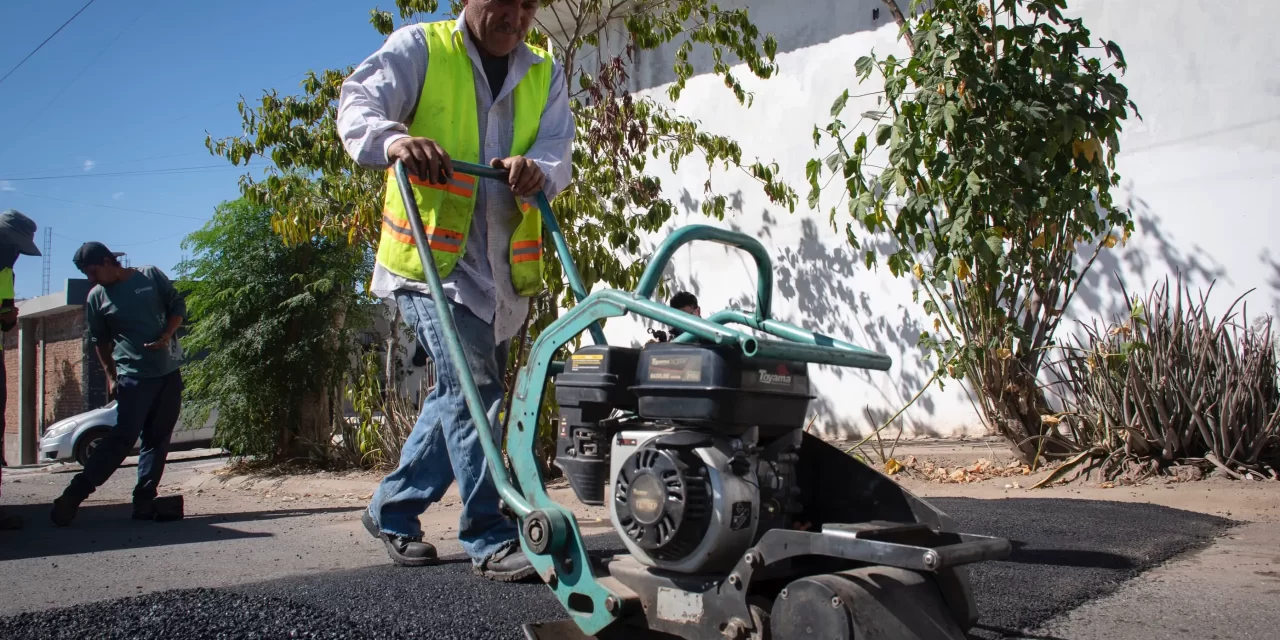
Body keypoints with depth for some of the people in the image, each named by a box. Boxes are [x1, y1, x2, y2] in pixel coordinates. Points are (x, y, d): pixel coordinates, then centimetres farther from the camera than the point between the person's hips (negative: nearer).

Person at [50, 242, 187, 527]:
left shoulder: (151, 276, 1)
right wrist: (111, 376, 2)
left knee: (158, 438, 3)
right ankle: (74, 494, -6)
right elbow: (100, 341, 7)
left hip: (170, 372, 2)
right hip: (134, 376, -2)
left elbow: (178, 306, 6)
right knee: (123, 437, -12)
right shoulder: (96, 297, 1)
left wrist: (167, 335, -10)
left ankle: (144, 500, 7)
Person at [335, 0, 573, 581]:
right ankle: (490, 539, -5)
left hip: (504, 270, 6)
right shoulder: (418, 47, 1)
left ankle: (391, 511, 30)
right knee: (472, 388, -15)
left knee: (457, 394, 13)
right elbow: (358, 105, -11)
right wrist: (392, 140, -34)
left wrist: (537, 168, -22)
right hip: (430, 257, -6)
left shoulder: (544, 72, 13)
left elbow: (558, 147, 3)